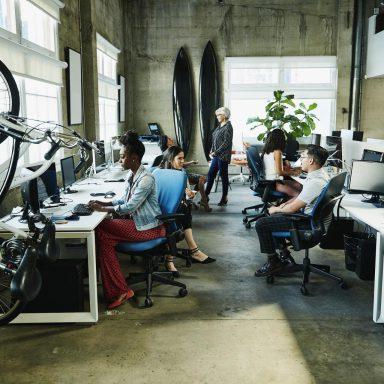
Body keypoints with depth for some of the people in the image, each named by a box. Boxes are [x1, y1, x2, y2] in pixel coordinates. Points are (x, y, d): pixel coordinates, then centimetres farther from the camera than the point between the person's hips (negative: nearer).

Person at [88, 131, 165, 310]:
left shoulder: (146, 179, -19)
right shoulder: (131, 175, 11)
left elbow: (129, 207, -22)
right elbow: (124, 200, 21)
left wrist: (102, 209, -13)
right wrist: (104, 203, 6)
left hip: (148, 228, -9)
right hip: (136, 222, 9)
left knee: (101, 229, -19)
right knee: (105, 237, -13)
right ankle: (117, 290, -8)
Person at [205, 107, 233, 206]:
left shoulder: (228, 127, -11)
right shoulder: (219, 126, 14)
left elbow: (226, 143, -18)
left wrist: (216, 152, -18)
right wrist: (212, 151, 6)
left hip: (223, 156, -8)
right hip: (216, 156, 8)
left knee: (223, 176, 1)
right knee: (210, 175, 8)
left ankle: (224, 198, 11)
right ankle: (206, 196, 15)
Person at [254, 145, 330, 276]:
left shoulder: (315, 182, -28)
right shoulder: (319, 174, 4)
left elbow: (293, 208, -23)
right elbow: (302, 195, 19)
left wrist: (276, 210, -5)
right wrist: (286, 203, 9)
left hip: (309, 223, -11)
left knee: (261, 224, -12)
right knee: (273, 215, 25)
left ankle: (273, 262, 1)